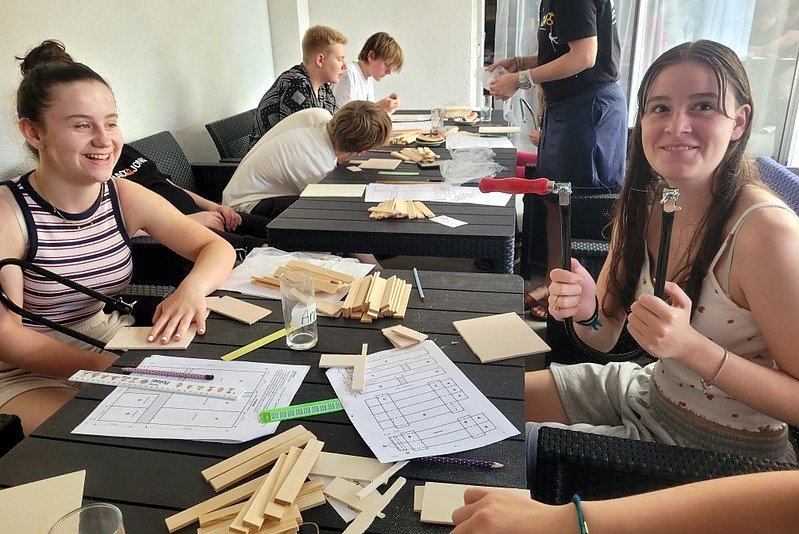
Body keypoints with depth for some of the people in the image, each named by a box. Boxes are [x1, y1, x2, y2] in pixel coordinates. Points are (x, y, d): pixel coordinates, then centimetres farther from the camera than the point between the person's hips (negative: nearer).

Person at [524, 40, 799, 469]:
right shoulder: (644, 204, -7)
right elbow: (606, 337, -2)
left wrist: (690, 346, -35)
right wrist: (585, 311, -24)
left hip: (720, 454, -5)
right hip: (647, 393, 6)